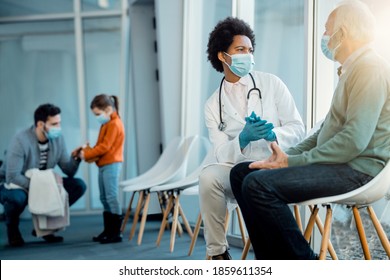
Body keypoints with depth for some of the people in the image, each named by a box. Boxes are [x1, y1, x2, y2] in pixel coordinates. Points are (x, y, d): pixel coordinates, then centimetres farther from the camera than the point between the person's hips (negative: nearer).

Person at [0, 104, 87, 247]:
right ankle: (12, 227, -4)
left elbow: (68, 171, -6)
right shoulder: (21, 141, -26)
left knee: (79, 185, -11)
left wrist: (75, 158, -26)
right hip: (15, 186, -6)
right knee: (17, 197, -42)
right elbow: (12, 177, -30)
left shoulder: (57, 138, -8)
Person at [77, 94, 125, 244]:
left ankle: (116, 233, -7)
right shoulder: (107, 124, 18)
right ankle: (108, 231, 18)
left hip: (111, 165, -10)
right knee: (104, 198, 12)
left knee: (111, 197, -10)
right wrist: (88, 151, 1)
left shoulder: (114, 124, -13)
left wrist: (87, 154, -14)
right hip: (104, 165, 10)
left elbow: (105, 147, -19)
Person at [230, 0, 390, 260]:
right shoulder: (353, 69, 21)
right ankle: (275, 263, 0)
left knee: (259, 184, -27)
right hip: (339, 164, 11)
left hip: (357, 170, -11)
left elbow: (354, 141, -22)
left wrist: (293, 162, -16)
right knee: (241, 172, 4)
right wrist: (289, 154, 7)